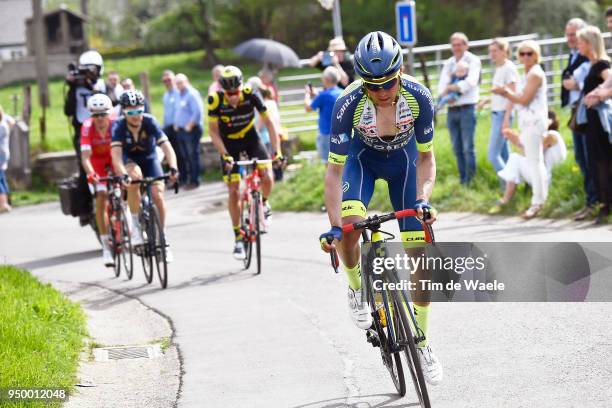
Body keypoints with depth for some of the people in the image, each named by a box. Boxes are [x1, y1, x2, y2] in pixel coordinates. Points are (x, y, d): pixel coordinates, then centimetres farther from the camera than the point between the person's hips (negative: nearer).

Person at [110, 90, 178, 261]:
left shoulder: (150, 122, -25)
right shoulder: (119, 126, -26)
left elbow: (166, 147, -33)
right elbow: (116, 154, -37)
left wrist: (173, 168, -49)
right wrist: (124, 175, -54)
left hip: (150, 159, 1)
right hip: (129, 160, -1)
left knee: (158, 196, -18)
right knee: (135, 177, -35)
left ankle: (163, 239, 1)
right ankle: (135, 226, -24)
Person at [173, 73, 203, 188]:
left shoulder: (192, 94, -10)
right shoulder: (178, 95, 17)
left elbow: (197, 112, -18)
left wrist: (189, 126, -15)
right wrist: (176, 124, 13)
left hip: (191, 130, -9)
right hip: (180, 130, 9)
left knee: (192, 156, -7)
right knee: (184, 156, 10)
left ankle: (194, 180, -5)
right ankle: (183, 179, 14)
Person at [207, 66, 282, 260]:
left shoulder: (251, 95, -25)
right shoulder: (216, 100, -26)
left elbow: (268, 122, -18)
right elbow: (213, 131, -18)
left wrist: (277, 150, -25)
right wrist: (224, 155, -28)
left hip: (251, 138, 0)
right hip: (229, 144, 0)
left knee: (267, 177, -22)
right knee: (233, 192, -6)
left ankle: (263, 203, 13)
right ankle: (238, 238, 8)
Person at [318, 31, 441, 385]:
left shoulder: (418, 97, -31)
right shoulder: (349, 104, -34)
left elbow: (426, 158, -18)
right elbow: (335, 170, -28)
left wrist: (423, 199, -34)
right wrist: (334, 226, -38)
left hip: (403, 160, 1)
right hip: (362, 158, -1)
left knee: (421, 254, -7)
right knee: (350, 228, -30)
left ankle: (422, 343, 7)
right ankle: (357, 289, 2)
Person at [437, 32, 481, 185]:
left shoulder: (473, 61, 0)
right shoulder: (448, 63, 16)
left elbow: (470, 82, -15)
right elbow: (442, 85, 5)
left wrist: (451, 87, -10)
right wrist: (446, 94, -15)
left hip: (467, 108, -5)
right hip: (452, 109, 5)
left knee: (468, 148, -8)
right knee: (457, 149, 8)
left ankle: (470, 181, -3)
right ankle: (462, 180, 15)